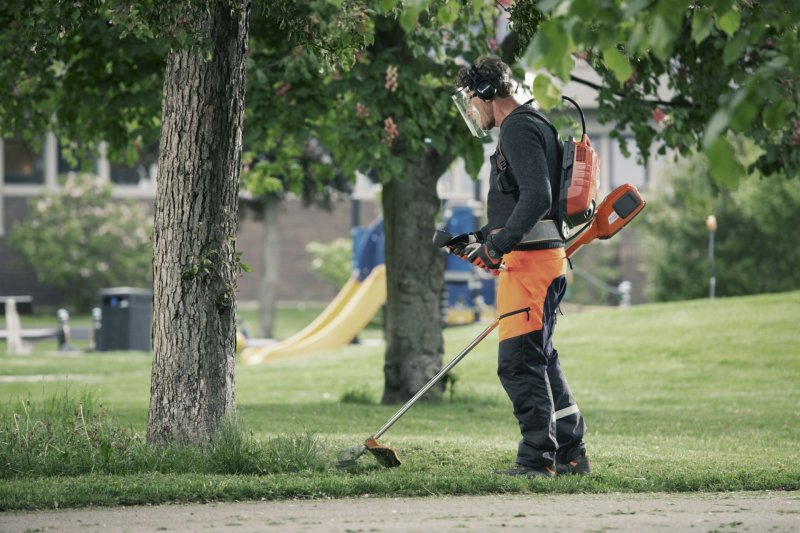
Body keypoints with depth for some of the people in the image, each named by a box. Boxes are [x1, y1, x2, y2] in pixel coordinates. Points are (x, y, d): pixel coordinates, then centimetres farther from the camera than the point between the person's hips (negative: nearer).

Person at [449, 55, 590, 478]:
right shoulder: (528, 126, 23)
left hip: (529, 257, -11)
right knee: (540, 359, 15)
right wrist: (479, 238, 23)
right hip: (544, 255, 11)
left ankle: (537, 459, -12)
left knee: (519, 361, -11)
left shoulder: (518, 129, -11)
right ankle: (571, 455, 19)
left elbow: (536, 196, -23)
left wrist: (498, 245, -23)